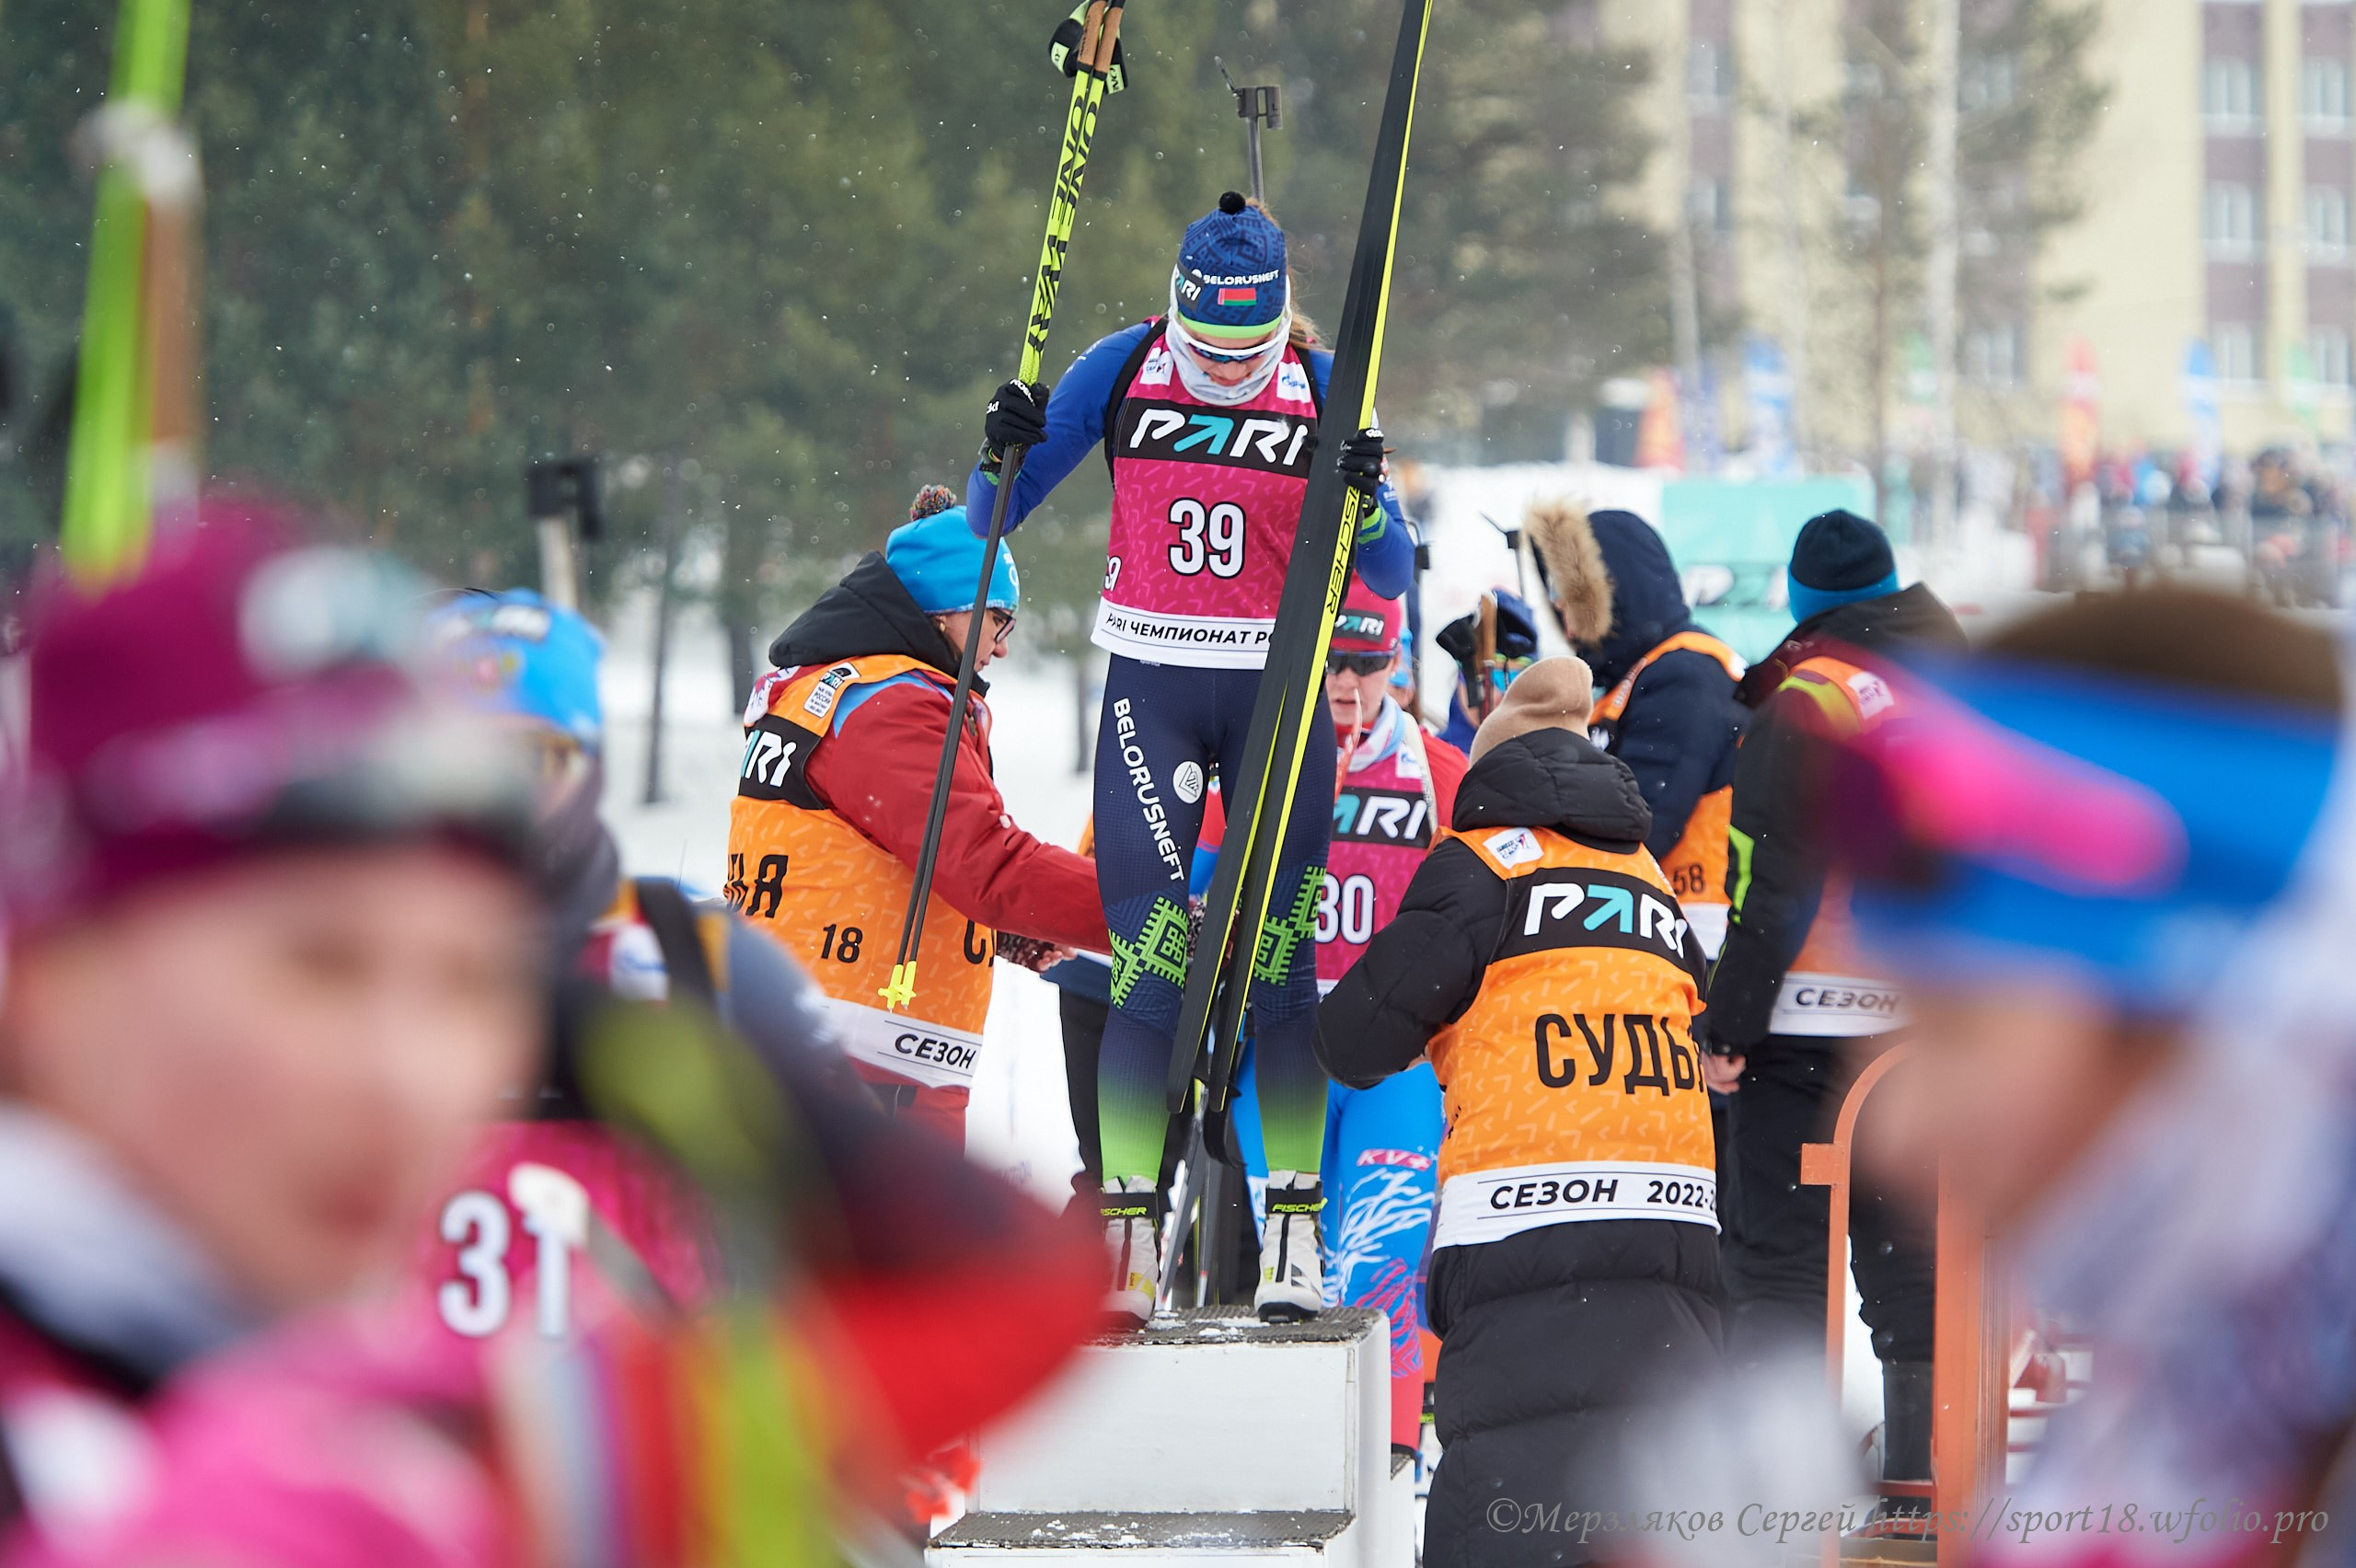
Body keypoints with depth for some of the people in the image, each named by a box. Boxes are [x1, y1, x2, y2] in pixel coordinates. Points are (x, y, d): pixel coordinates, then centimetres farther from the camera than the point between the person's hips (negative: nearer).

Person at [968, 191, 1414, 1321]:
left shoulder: (1322, 388, -2)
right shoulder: (1123, 371, -2)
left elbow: (1389, 575, -3)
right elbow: (991, 519, 4)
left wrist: (1365, 500, -22)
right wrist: (1001, 454, -17)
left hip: (1279, 698, 0)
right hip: (1150, 691, 0)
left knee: (1276, 960, 1)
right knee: (1148, 963, -8)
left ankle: (1295, 1227, 8)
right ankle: (1126, 1237, -7)